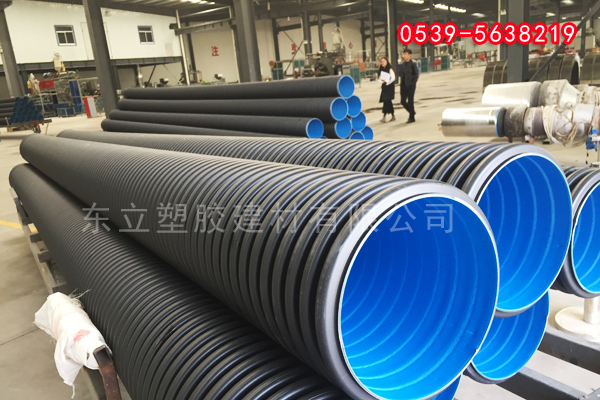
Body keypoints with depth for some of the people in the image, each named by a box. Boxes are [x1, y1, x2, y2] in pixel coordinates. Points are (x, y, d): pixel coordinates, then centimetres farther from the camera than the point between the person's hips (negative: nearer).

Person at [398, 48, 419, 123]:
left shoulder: (413, 64, -8)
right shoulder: (402, 64, 10)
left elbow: (416, 75, -8)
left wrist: (412, 83, -13)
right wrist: (399, 70, -6)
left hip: (410, 86, -6)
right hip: (403, 86, 6)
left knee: (410, 102, -2)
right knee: (403, 101, 6)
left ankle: (411, 117, 10)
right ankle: (412, 112, 28)